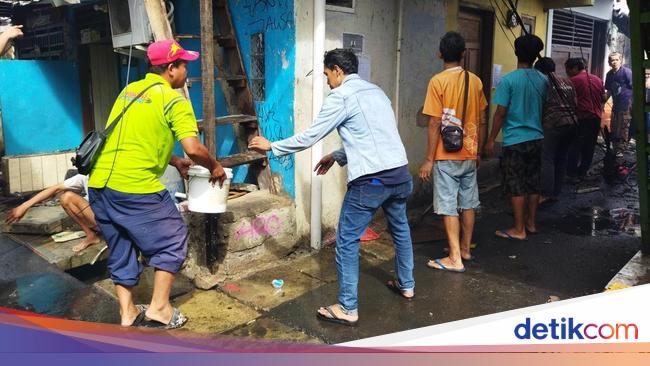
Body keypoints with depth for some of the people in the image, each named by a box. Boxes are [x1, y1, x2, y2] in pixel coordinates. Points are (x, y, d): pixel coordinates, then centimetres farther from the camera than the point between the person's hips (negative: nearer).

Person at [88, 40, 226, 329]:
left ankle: (127, 313, 26)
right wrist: (214, 167, 3)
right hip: (135, 188, -8)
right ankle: (159, 309, 12)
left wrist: (175, 161, 27)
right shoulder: (174, 99, -6)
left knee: (120, 248, 19)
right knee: (172, 240, 10)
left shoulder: (129, 91, 18)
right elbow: (193, 149, -16)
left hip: (100, 184, 8)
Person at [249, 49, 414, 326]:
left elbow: (309, 137, -4)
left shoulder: (340, 96, -6)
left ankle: (347, 309, 8)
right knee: (400, 229, 27)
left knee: (347, 242, 2)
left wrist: (272, 147, 8)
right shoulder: (376, 92, 18)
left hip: (370, 180, -8)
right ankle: (406, 285, 44)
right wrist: (336, 157, 29)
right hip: (400, 173, 9)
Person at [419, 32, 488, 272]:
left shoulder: (438, 81, -11)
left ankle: (455, 259, 2)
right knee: (468, 203, 15)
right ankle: (465, 249, 29)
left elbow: (435, 123, -15)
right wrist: (478, 152, 19)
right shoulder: (475, 81, 4)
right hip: (470, 155, 6)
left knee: (448, 206, -1)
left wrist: (429, 159, -10)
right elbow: (482, 122, 8)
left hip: (447, 156, -6)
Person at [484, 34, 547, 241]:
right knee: (533, 183, 14)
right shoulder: (543, 80, 5)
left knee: (515, 186, 0)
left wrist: (491, 139, -5)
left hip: (515, 140, -6)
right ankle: (531, 223, 25)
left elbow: (500, 113, -13)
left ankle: (519, 230, 5)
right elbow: (543, 108, 16)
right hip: (536, 139, 6)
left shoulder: (509, 80, -13)